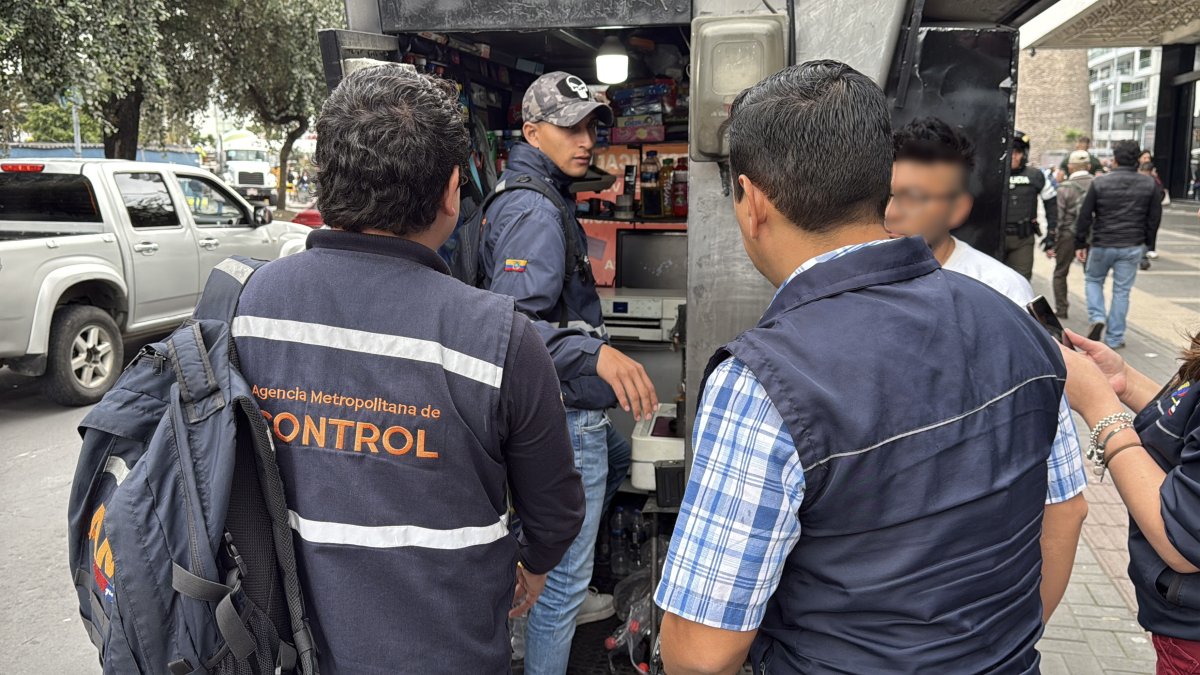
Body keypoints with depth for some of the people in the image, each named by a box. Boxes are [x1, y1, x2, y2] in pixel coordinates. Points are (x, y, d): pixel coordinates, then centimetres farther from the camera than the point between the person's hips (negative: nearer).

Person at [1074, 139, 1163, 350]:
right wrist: (1148, 243, 16)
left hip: (1102, 244, -1)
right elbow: (1154, 218, 5)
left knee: (1093, 280, 21)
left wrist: (1080, 243, 3)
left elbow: (1085, 216, -4)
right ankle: (1114, 338, 10)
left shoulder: (1099, 182, -6)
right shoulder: (1149, 184, 0)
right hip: (1132, 246, 1)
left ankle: (1096, 318, -1)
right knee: (1122, 290, 7)